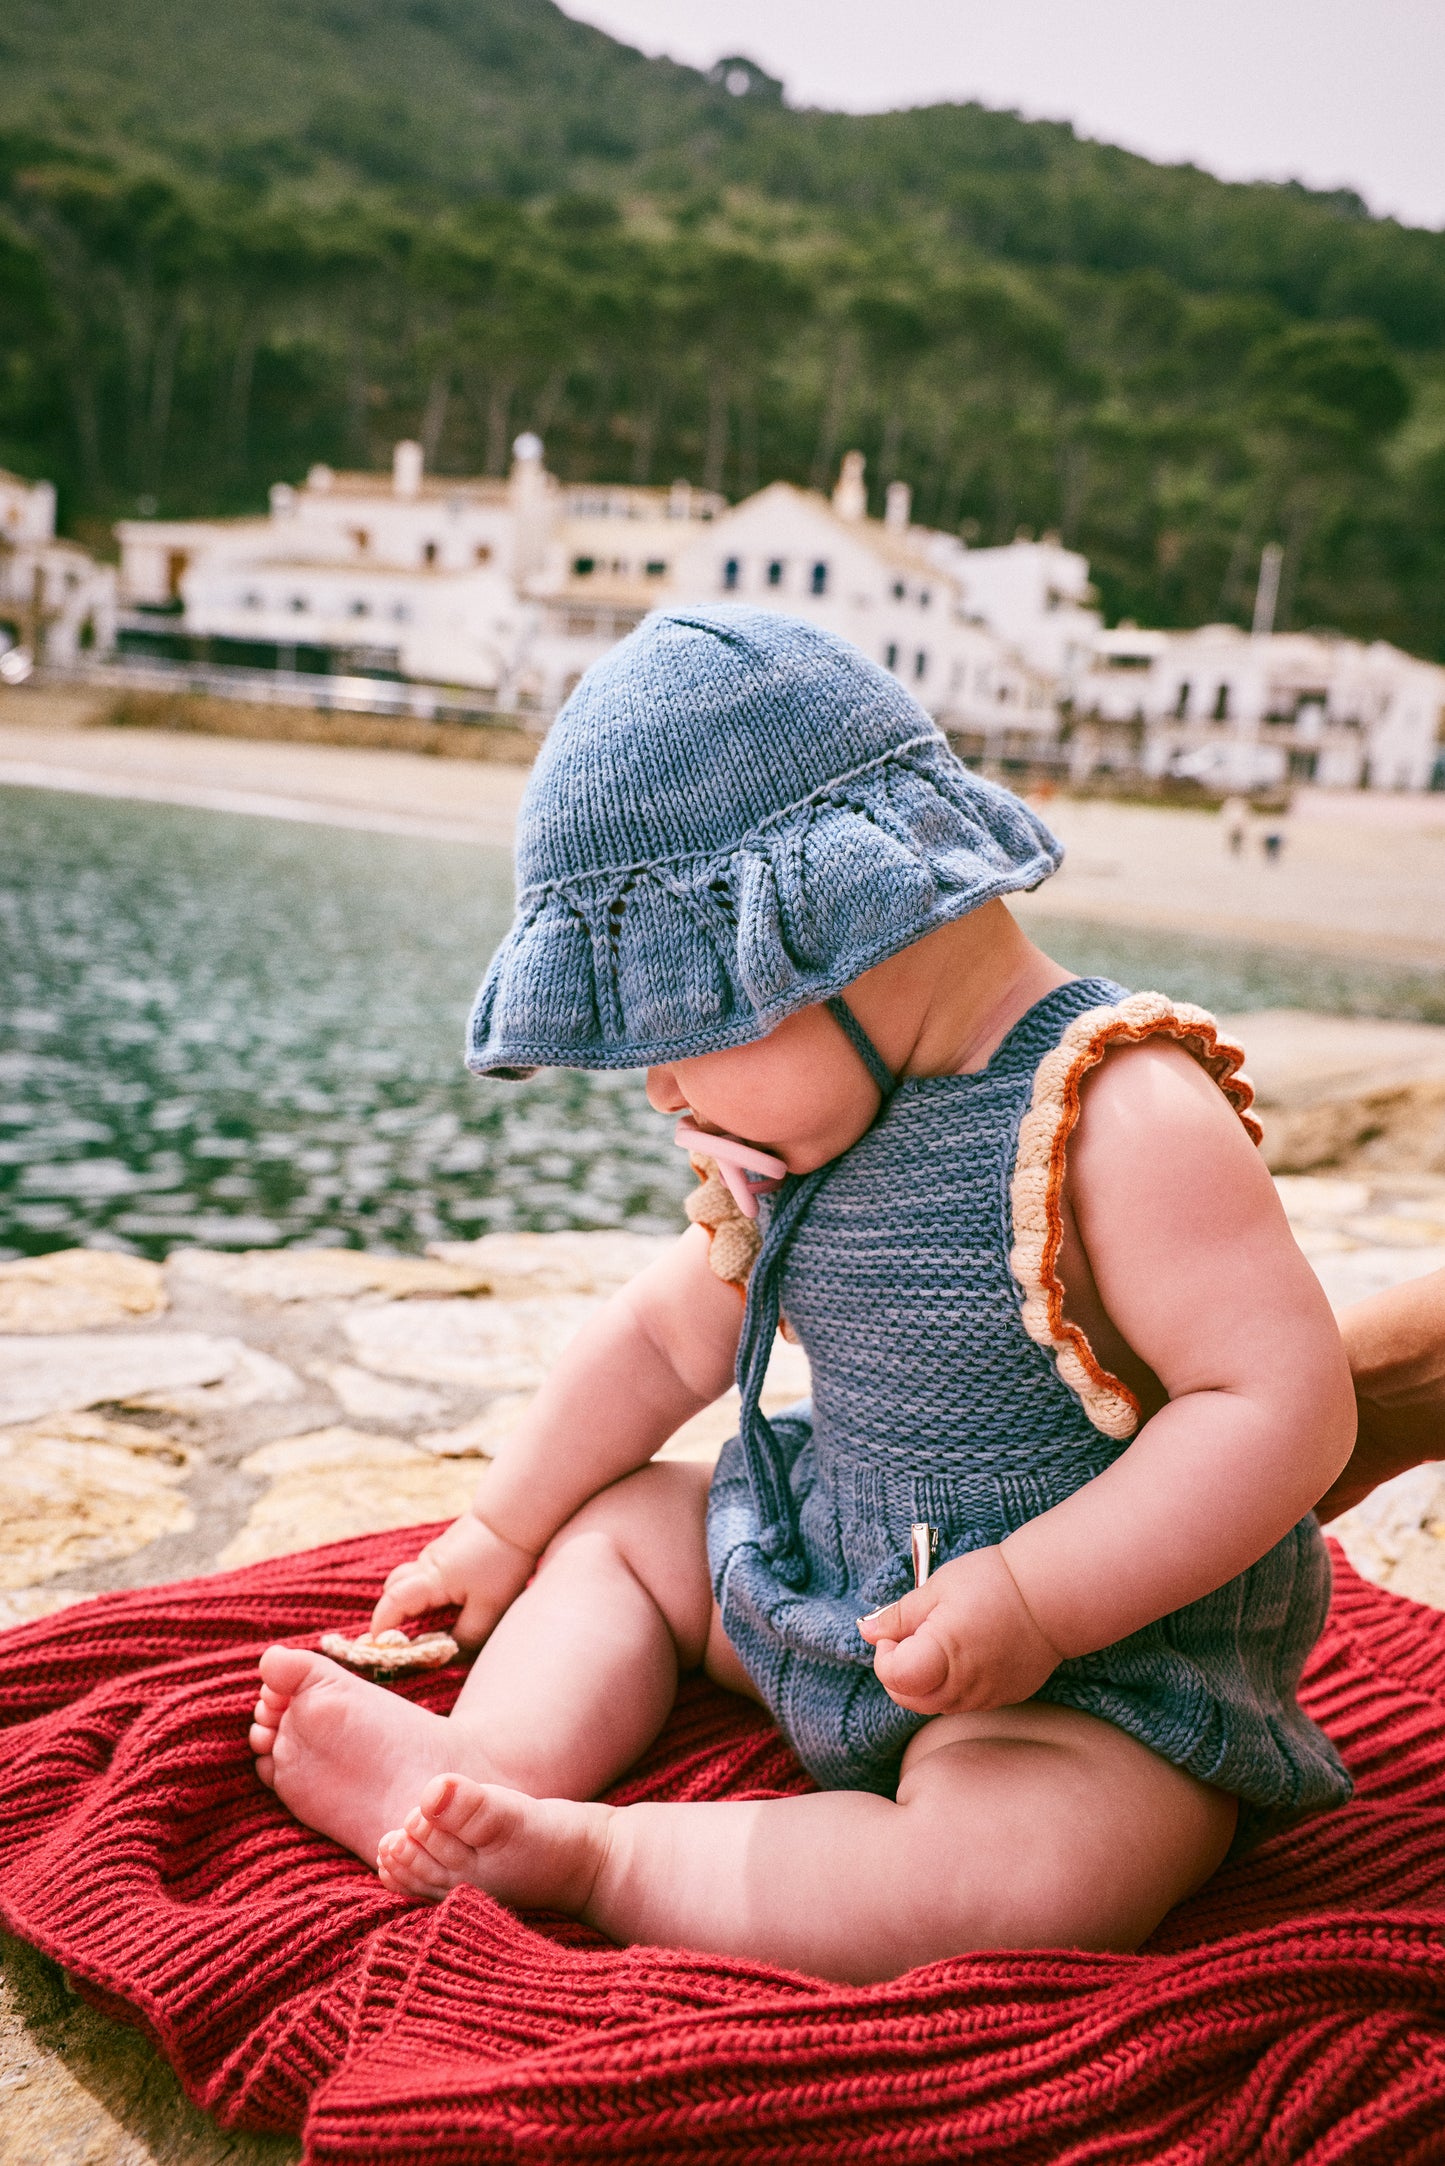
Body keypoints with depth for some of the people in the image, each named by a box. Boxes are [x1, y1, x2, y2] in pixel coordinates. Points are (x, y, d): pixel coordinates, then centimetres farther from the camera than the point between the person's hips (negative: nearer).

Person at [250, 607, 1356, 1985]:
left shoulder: (1117, 1115, -23)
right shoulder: (805, 1134, 2)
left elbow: (1288, 1406, -27)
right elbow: (668, 1334, 14)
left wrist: (1031, 1602, -31)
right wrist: (503, 1531, 22)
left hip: (1106, 1669, -7)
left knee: (1025, 1875, -36)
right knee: (620, 1519, 13)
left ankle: (586, 1855, -23)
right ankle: (495, 1767, -10)